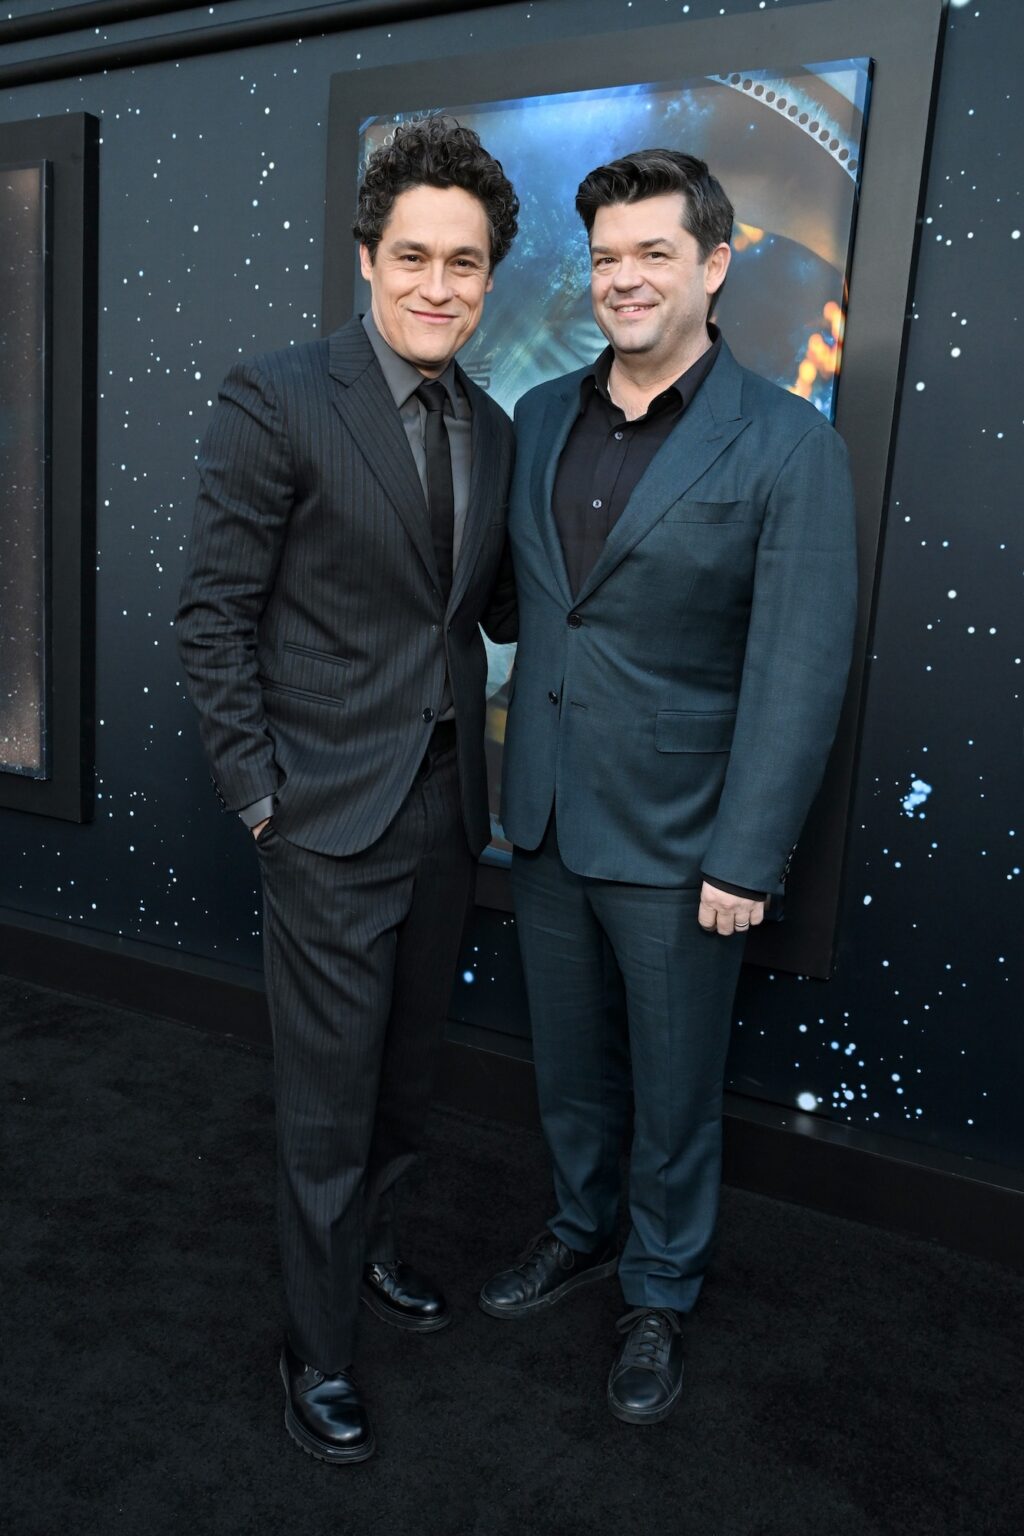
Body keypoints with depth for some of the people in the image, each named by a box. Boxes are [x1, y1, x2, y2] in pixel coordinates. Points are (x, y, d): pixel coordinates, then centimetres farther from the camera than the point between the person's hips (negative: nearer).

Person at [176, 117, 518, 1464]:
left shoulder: (492, 429, 8)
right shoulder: (277, 400, -12)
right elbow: (213, 616, -11)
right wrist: (257, 791, -11)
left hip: (446, 803, 6)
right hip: (331, 810, -6)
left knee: (405, 1070, 21)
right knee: (328, 1098, 7)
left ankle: (369, 1244, 47)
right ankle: (318, 1345, 29)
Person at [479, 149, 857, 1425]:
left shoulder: (787, 446, -11)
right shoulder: (540, 419, 5)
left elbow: (799, 673, -13)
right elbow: (515, 602, 8)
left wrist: (746, 860, -15)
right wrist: (515, 779, 3)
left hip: (676, 838, -4)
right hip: (545, 818, 5)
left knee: (674, 1090, 14)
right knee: (568, 1064, 22)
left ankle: (661, 1292, 38)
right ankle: (579, 1232, 47)